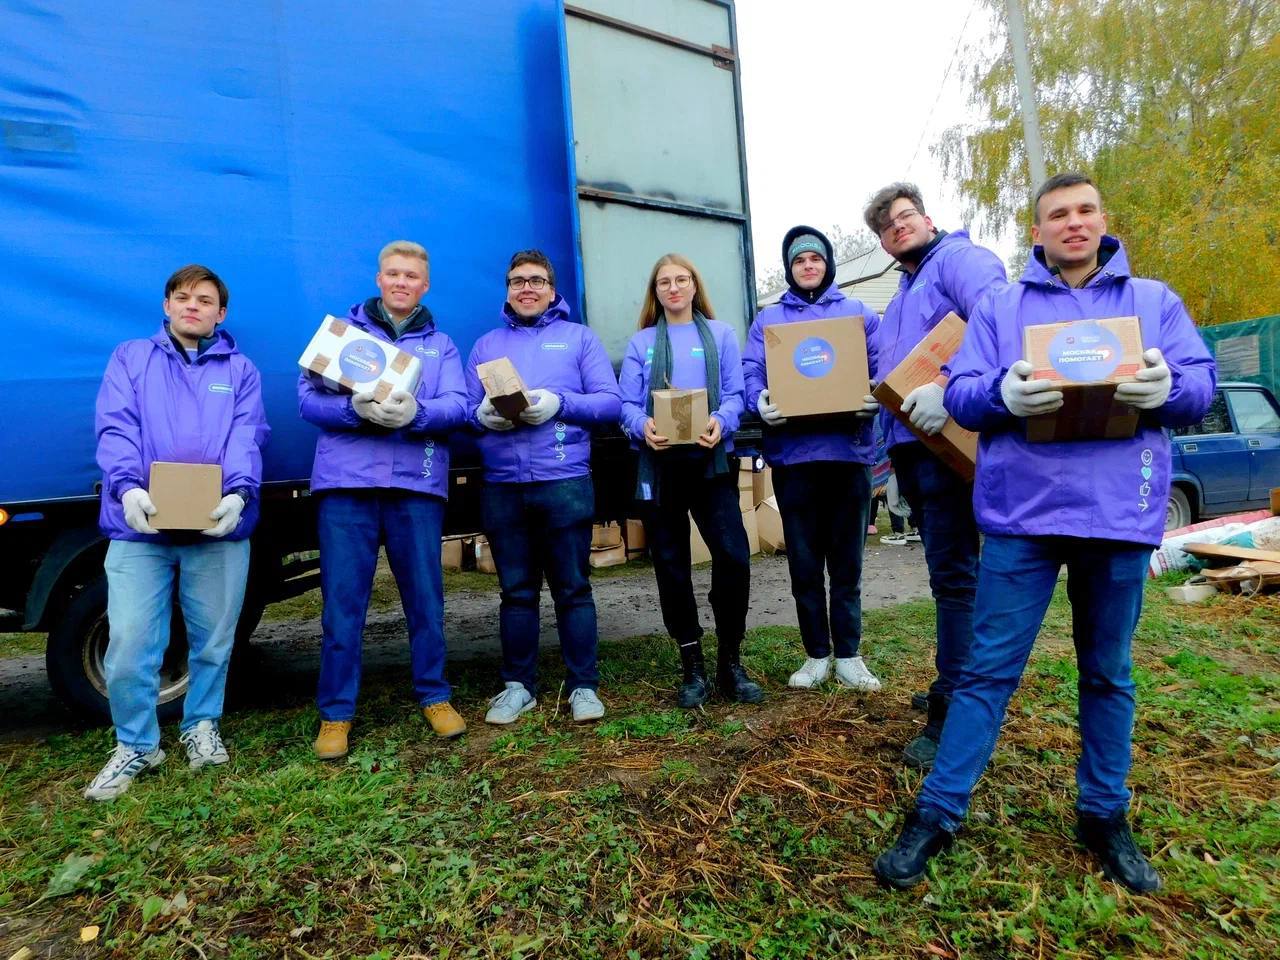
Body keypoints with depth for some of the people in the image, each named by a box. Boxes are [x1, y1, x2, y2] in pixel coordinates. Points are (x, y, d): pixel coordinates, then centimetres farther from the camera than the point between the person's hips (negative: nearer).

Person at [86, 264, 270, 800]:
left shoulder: (240, 370, 12)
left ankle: (201, 726, 32)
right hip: (139, 526, 0)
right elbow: (115, 430, -2)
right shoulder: (130, 359, 12)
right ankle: (136, 745, 18)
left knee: (213, 640, 10)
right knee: (130, 645, -2)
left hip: (218, 527, 1)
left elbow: (247, 438, -2)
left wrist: (239, 493, -22)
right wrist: (127, 488, -21)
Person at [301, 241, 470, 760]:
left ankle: (434, 696, 24)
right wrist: (356, 409, -21)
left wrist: (416, 412, -23)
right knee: (342, 603, 3)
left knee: (426, 599, 8)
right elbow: (308, 398, 0)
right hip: (346, 483, -1)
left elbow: (458, 405, -2)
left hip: (417, 486, 1)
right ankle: (336, 713, 16)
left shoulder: (441, 344, 15)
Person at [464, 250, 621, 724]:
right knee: (516, 591, 10)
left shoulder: (579, 337, 10)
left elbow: (610, 402, 1)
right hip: (502, 485, 3)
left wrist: (559, 403, -15)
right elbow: (466, 408, 11)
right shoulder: (486, 345, 18)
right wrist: (483, 415, -12)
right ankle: (518, 686, 22)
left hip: (565, 481, -2)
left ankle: (584, 686, 14)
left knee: (573, 589, 4)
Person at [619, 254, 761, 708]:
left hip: (711, 460, -1)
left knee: (734, 556, -12)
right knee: (671, 566, 3)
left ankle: (730, 660, 6)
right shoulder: (641, 343, 14)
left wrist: (721, 422, -19)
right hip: (660, 463, 1)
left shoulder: (721, 334, 13)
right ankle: (693, 665, 15)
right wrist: (642, 427, -18)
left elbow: (736, 393, 3)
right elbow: (627, 403, 4)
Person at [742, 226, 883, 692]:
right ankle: (817, 655, 19)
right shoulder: (768, 318, 14)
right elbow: (751, 371, 2)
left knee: (846, 560, 6)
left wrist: (876, 399, -17)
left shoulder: (859, 314, 14)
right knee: (804, 561, 6)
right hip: (792, 453, 0)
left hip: (848, 448, 0)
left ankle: (848, 656, 17)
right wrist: (760, 401, -19)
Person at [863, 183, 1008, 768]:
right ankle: (966, 681, 28)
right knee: (947, 570, 15)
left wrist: (949, 387, -34)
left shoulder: (960, 258, -3)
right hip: (909, 445, 10)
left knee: (952, 574, -9)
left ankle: (953, 713, -3)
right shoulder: (901, 294, 25)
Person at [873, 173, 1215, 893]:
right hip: (1024, 512, -2)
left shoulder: (1155, 301, 13)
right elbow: (960, 394, 0)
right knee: (989, 669, 0)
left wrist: (1168, 386, -18)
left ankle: (1105, 815, 31)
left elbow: (1203, 387, 5)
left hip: (1120, 513, 2)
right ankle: (937, 813, 9)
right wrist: (1003, 394, -22)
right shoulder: (1000, 307, 10)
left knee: (1109, 673, 14)